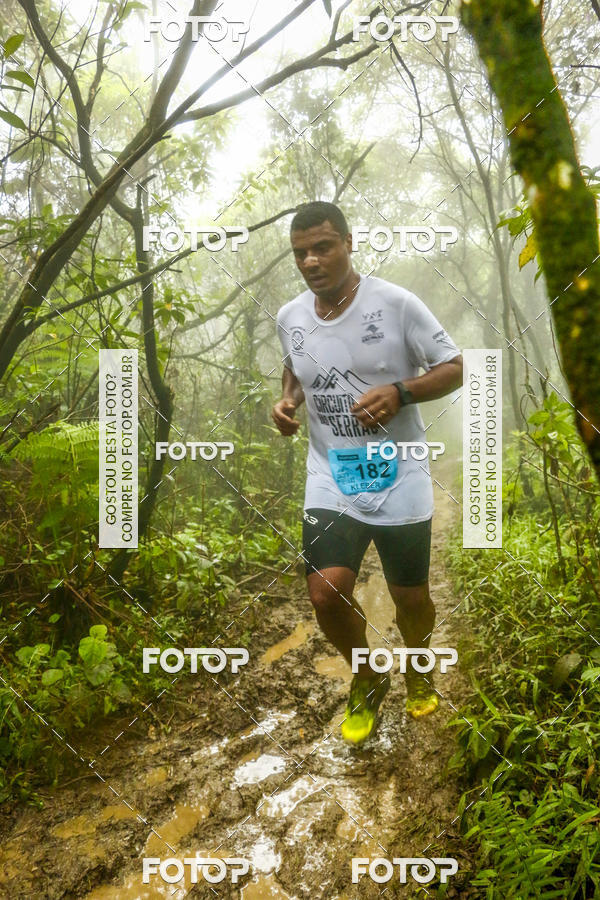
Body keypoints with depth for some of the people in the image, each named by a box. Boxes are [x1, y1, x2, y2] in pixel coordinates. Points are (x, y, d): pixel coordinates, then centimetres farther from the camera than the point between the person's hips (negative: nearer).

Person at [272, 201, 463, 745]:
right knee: (326, 593, -12)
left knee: (411, 598, 11)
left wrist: (399, 392, -23)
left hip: (400, 482, -2)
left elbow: (454, 369, -5)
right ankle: (367, 681, 21)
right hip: (330, 482, 2)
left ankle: (417, 670, 47)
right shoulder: (289, 318, 2)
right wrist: (288, 399, 0)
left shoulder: (396, 303, -11)